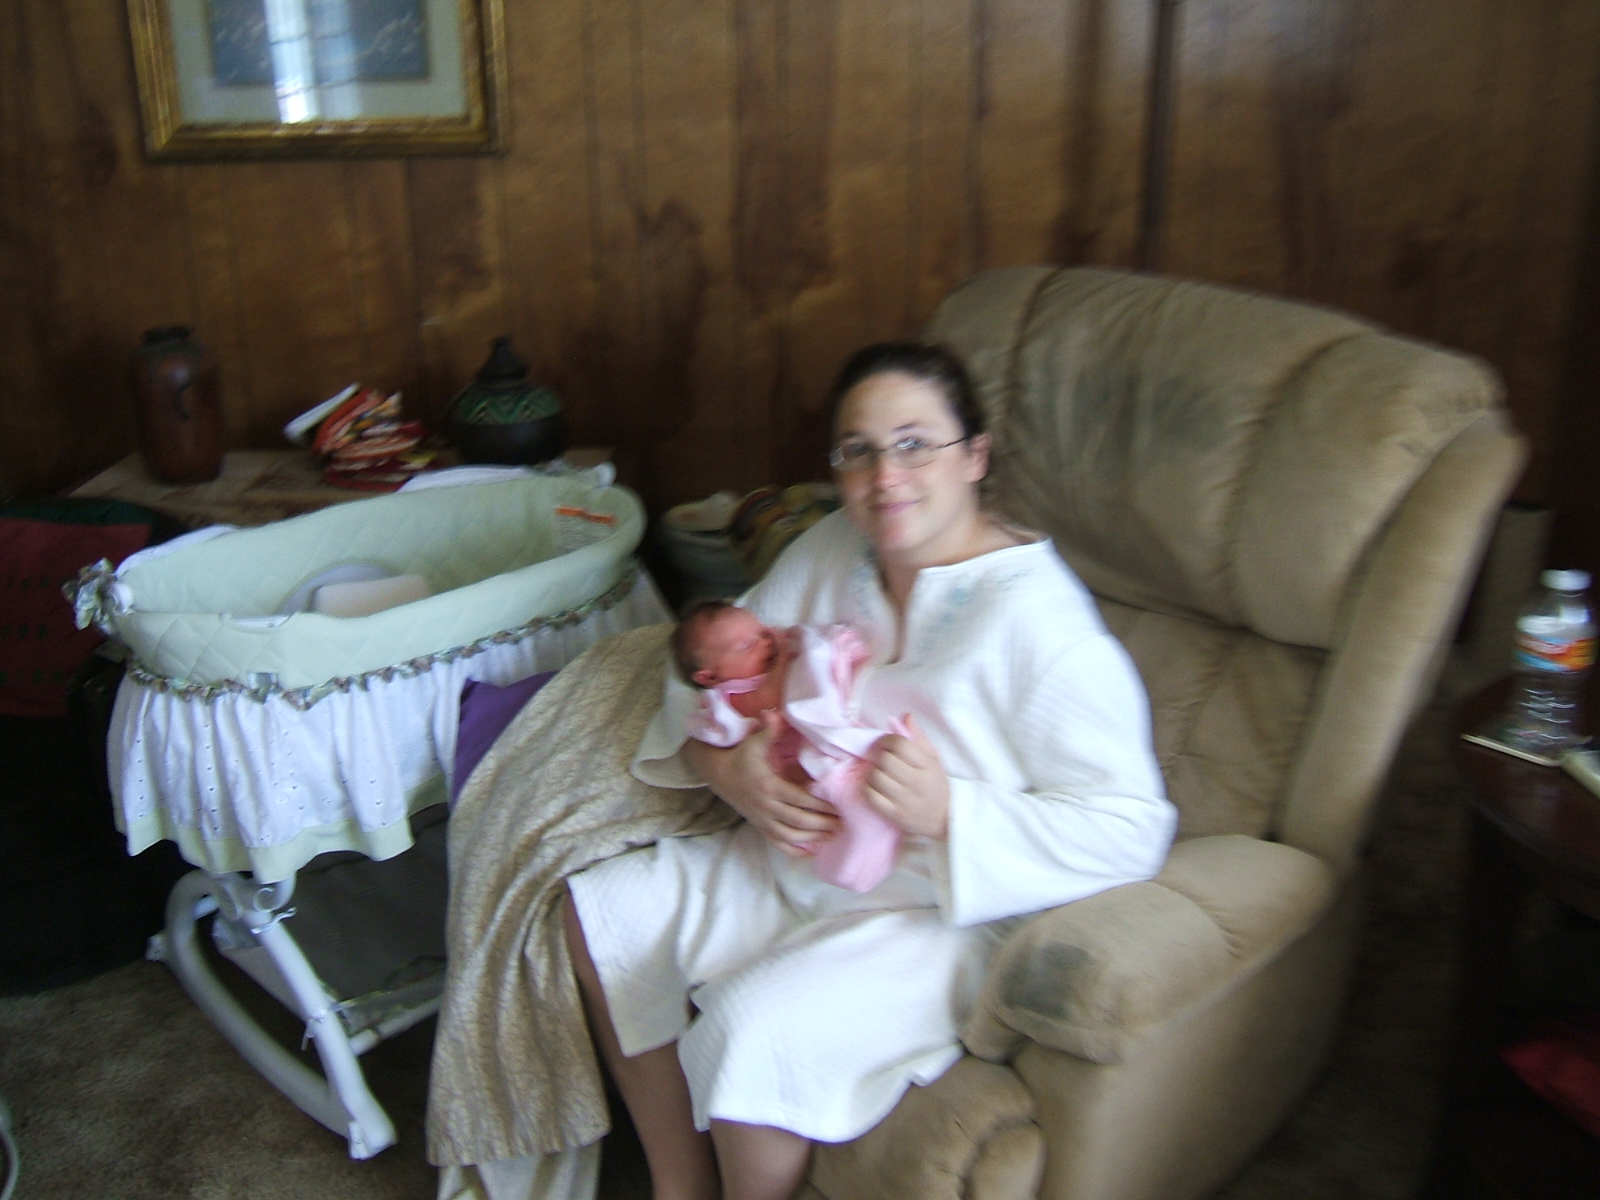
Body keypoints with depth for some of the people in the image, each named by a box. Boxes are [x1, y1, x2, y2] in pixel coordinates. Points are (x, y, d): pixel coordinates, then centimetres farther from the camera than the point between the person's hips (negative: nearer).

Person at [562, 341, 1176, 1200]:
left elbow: (1130, 830, -23)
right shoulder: (831, 551, -1)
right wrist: (718, 760, -14)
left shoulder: (1035, 615, -23)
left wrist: (947, 812, -34)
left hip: (945, 910, -8)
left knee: (749, 1031, -28)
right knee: (599, 912, 2)